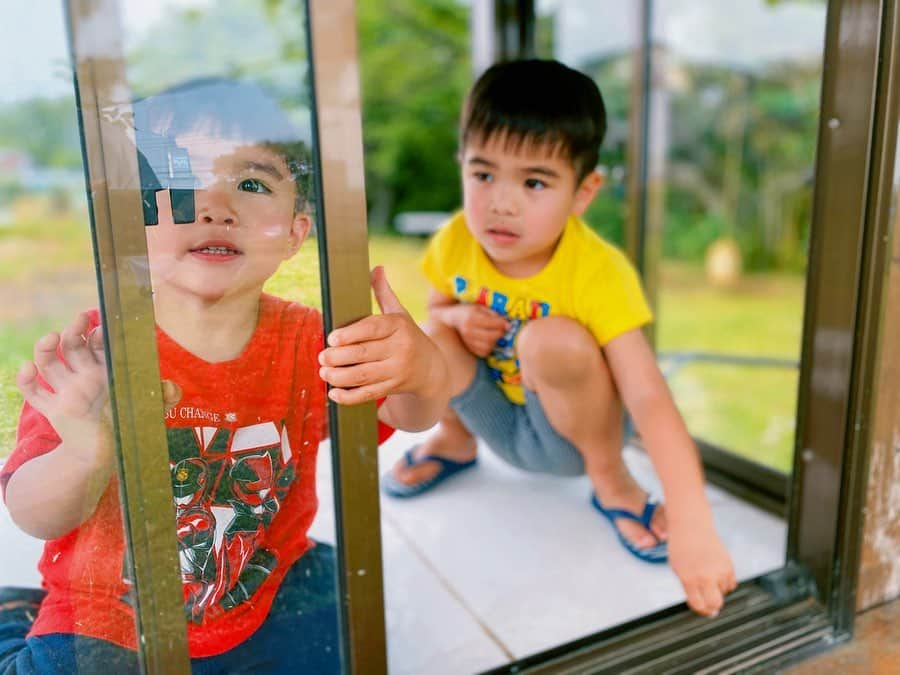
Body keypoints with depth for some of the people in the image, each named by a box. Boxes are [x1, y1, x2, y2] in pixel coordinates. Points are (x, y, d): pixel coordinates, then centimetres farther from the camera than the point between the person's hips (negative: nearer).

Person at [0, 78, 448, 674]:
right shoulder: (91, 356, -20)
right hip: (107, 625, -1)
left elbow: (409, 415, -15)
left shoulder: (306, 342, -13)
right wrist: (88, 456, -46)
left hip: (266, 598, 2)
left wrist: (422, 372, -40)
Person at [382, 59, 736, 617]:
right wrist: (458, 320, -21)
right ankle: (455, 438, 11)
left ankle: (610, 478, -6)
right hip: (497, 415, 4)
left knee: (554, 339, -36)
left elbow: (651, 401, -36)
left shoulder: (598, 273, -29)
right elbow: (437, 305, 5)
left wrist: (695, 528, -44)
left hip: (570, 431, -3)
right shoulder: (457, 242, -15)